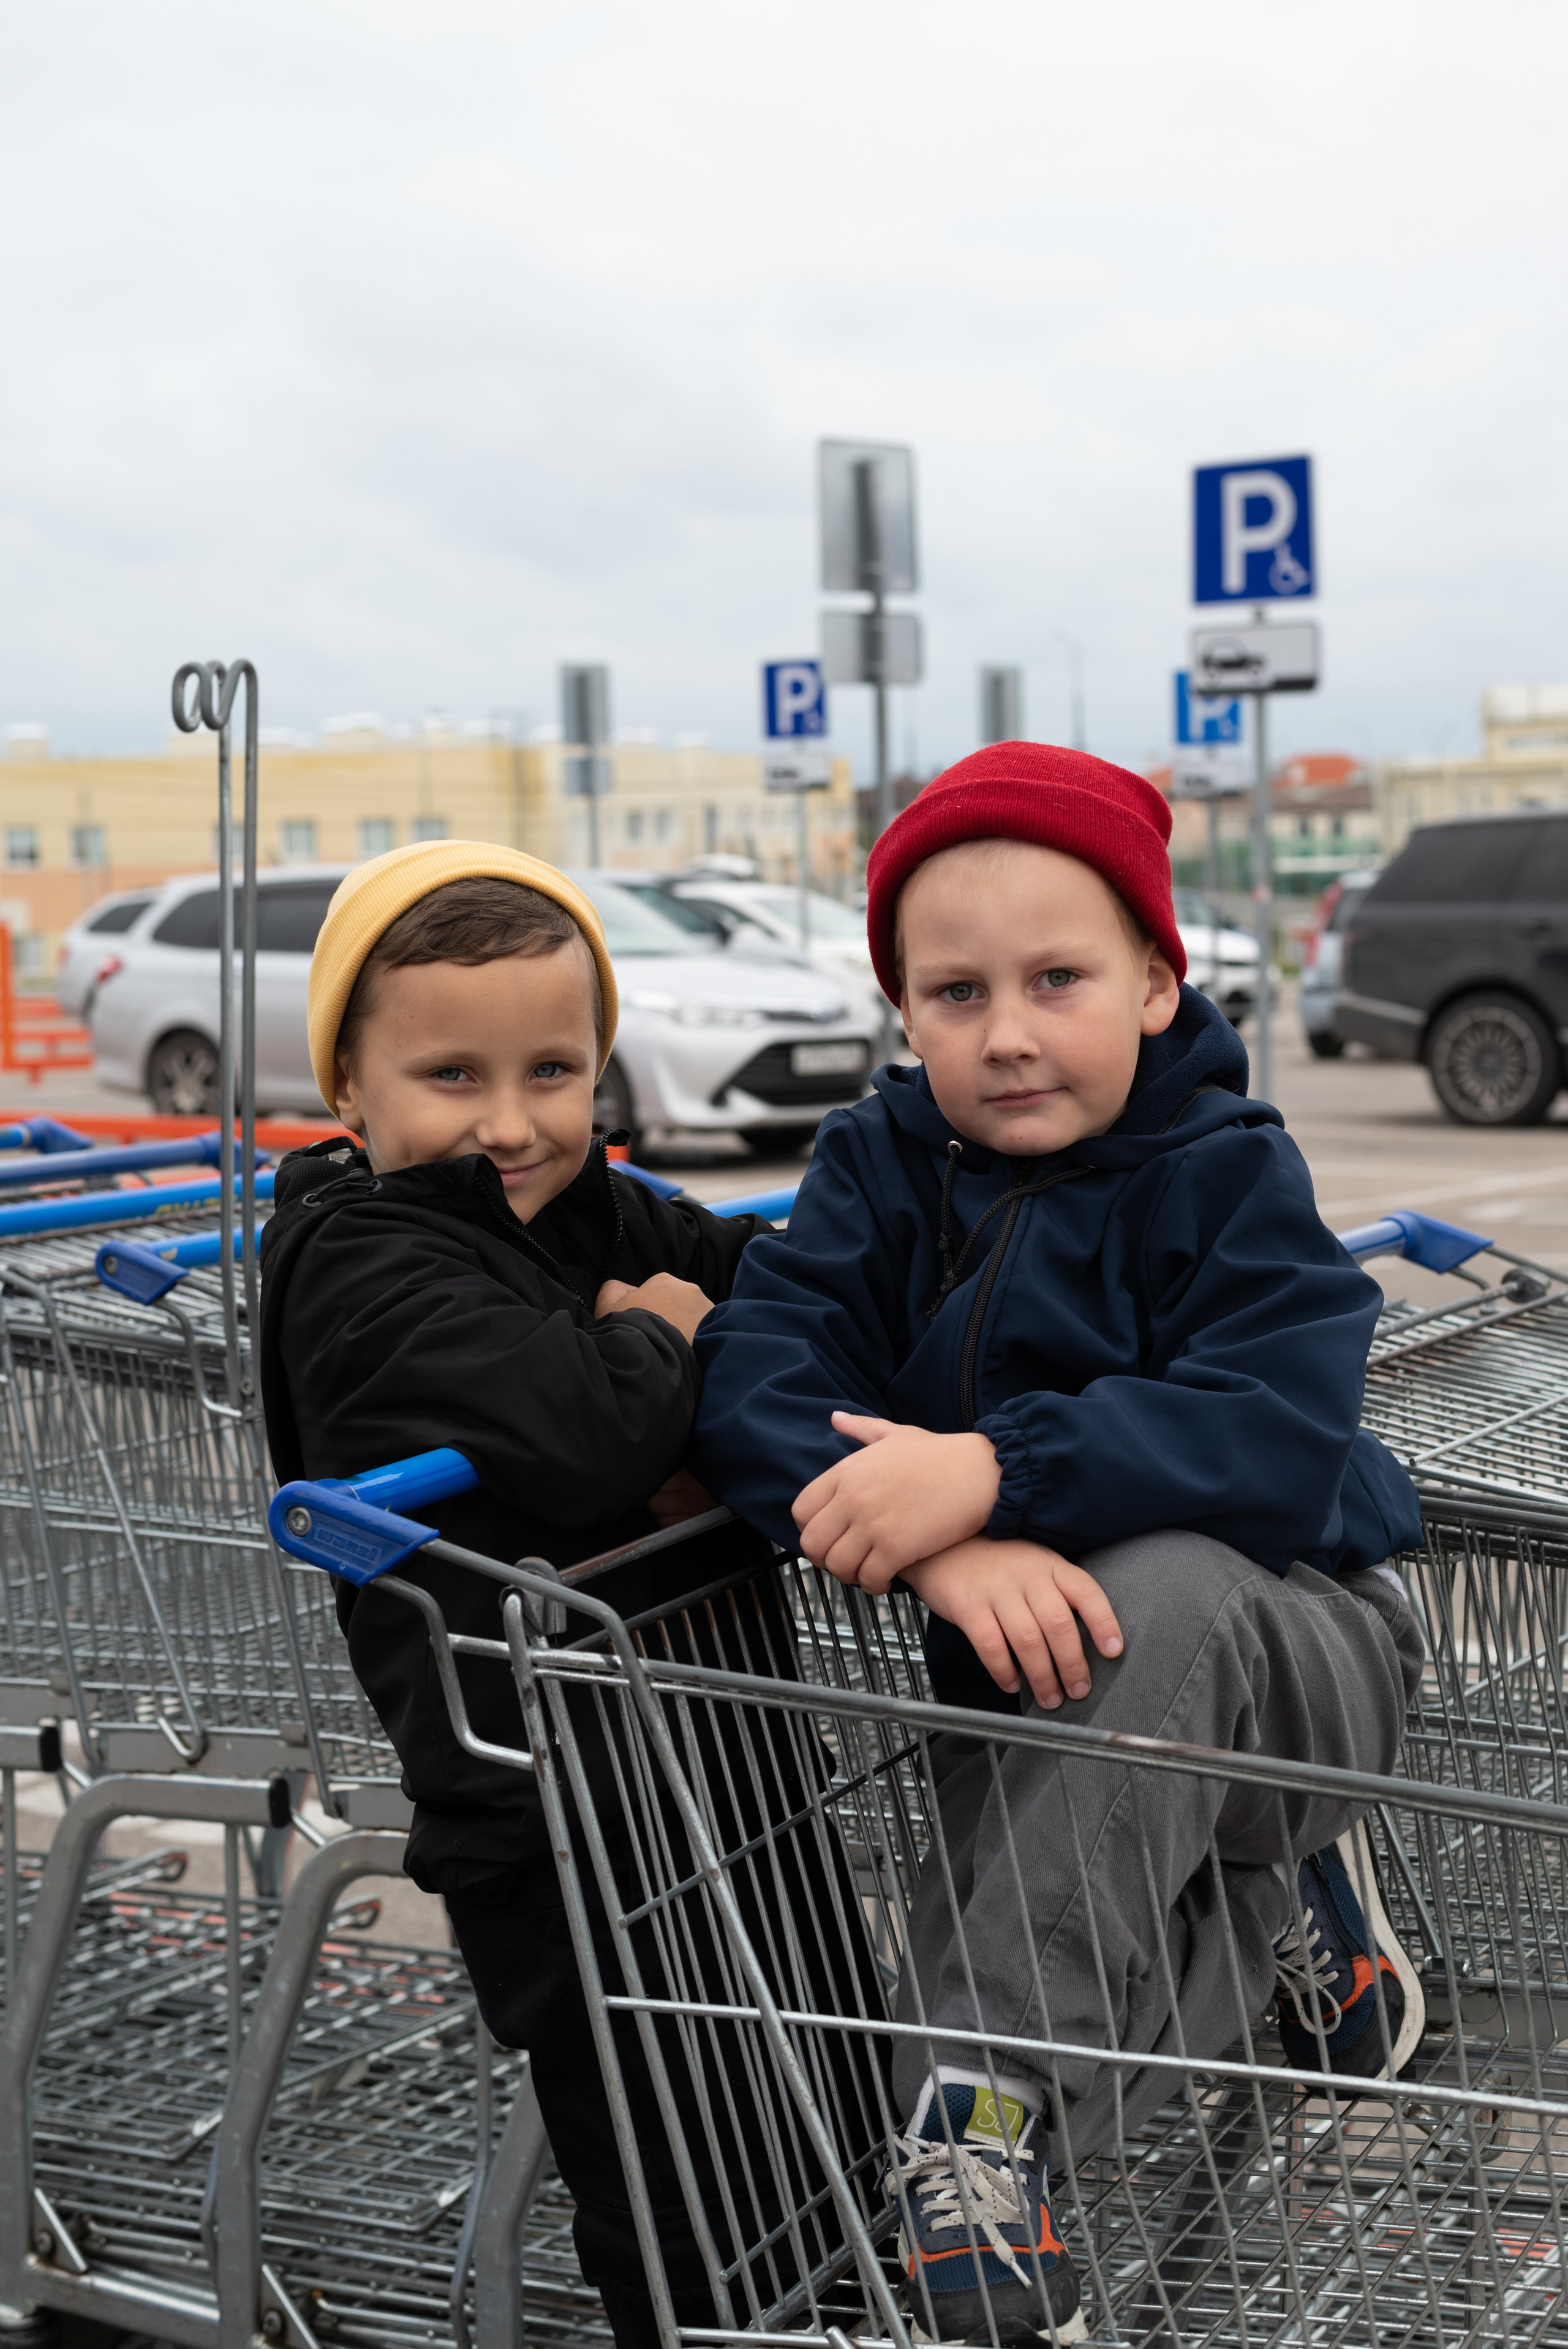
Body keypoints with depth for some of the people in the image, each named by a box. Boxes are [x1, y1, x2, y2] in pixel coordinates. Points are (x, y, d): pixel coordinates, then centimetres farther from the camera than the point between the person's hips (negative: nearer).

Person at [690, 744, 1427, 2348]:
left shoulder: (1226, 1172, -14)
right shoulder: (880, 1164, -4)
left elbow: (1278, 1434, -30)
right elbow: (754, 1374, -20)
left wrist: (993, 1470, -43)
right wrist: (944, 1542, -39)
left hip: (1281, 1643, -4)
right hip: (1031, 1676, 4)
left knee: (1155, 1587, -39)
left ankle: (977, 2100, -31)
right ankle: (1281, 1905, 11)